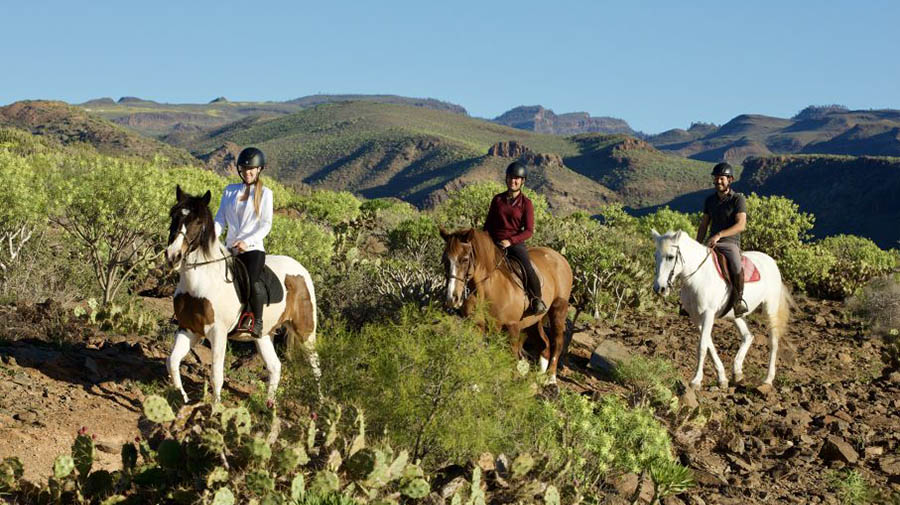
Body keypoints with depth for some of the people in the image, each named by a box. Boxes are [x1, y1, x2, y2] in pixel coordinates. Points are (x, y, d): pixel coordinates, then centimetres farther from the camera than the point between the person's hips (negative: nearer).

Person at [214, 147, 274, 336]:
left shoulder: (265, 193, 4)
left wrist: (247, 242, -19)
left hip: (253, 248, -4)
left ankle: (257, 321, -16)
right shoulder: (229, 191, 15)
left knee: (252, 280, -30)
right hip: (230, 248, 5)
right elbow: (220, 219, 12)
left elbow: (266, 225, -4)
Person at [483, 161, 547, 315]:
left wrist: (510, 241, -16)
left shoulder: (526, 203, 0)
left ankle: (537, 300, -6)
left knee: (527, 268, -25)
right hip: (495, 243, 3)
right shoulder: (498, 199, 10)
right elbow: (488, 223, 16)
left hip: (515, 243, -3)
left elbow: (529, 231, -4)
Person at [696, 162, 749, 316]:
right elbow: (703, 225, 18)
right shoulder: (710, 200, 13)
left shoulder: (738, 199, -5)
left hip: (730, 242, -6)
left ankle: (738, 300, -16)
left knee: (736, 266, -35)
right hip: (711, 243, 6)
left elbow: (741, 225, -16)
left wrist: (719, 235, -27)